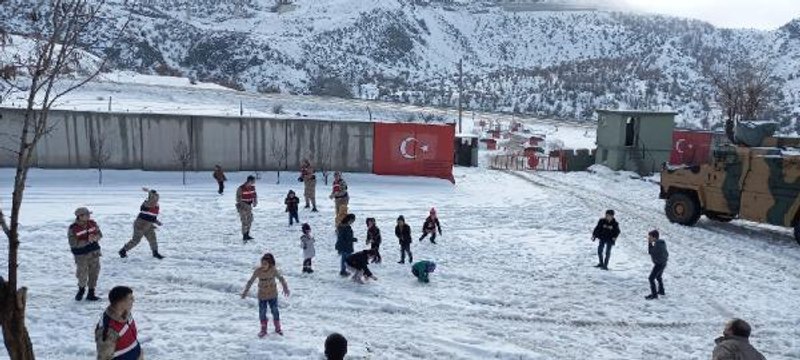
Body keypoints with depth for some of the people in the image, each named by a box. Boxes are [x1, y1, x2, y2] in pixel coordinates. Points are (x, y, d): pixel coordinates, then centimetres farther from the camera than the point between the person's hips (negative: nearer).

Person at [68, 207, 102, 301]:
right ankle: (81, 289, 35)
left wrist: (95, 238, -17)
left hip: (94, 252, 4)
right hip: (81, 255, -4)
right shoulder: (73, 229, -15)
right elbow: (73, 244, -19)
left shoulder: (92, 223, -2)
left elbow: (99, 234, 6)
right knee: (82, 275, 4)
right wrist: (87, 241, -27)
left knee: (94, 273, 8)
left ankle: (91, 293, 22)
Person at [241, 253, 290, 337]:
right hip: (262, 296, 0)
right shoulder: (258, 271, -17)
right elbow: (250, 281, -8)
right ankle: (263, 329, 24)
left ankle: (277, 328, 29)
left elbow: (281, 278, -8)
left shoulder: (274, 270, -18)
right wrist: (245, 292, -5)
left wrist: (285, 288, -17)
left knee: (275, 311, 9)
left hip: (273, 295, 0)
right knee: (262, 312, 4)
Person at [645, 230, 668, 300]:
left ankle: (654, 294, -5)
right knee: (658, 277, 28)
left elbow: (650, 252, -18)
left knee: (651, 278, -8)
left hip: (659, 264, -10)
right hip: (663, 263, 10)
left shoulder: (657, 244, -27)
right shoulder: (661, 242, 1)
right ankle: (661, 291, 45)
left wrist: (649, 242, -13)